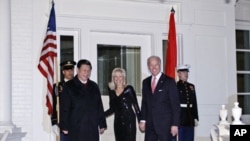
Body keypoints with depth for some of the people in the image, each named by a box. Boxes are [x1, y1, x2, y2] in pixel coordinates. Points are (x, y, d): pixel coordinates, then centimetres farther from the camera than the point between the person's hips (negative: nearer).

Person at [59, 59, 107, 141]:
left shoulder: (94, 86, 13)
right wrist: (65, 127, -8)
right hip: (76, 129, -4)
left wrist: (102, 124, 11)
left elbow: (99, 106, 14)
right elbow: (64, 108, -3)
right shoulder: (69, 86, 0)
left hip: (92, 129, 4)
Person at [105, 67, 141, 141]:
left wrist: (141, 121, -6)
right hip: (118, 122, 4)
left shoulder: (129, 89, -2)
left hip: (129, 121, -4)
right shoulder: (111, 91, 9)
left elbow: (136, 105, -2)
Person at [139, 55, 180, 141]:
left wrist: (175, 124, -12)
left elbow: (175, 105, -6)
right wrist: (143, 120, 8)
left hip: (165, 124, -4)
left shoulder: (169, 82, -4)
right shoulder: (146, 82, 12)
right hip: (150, 124, 5)